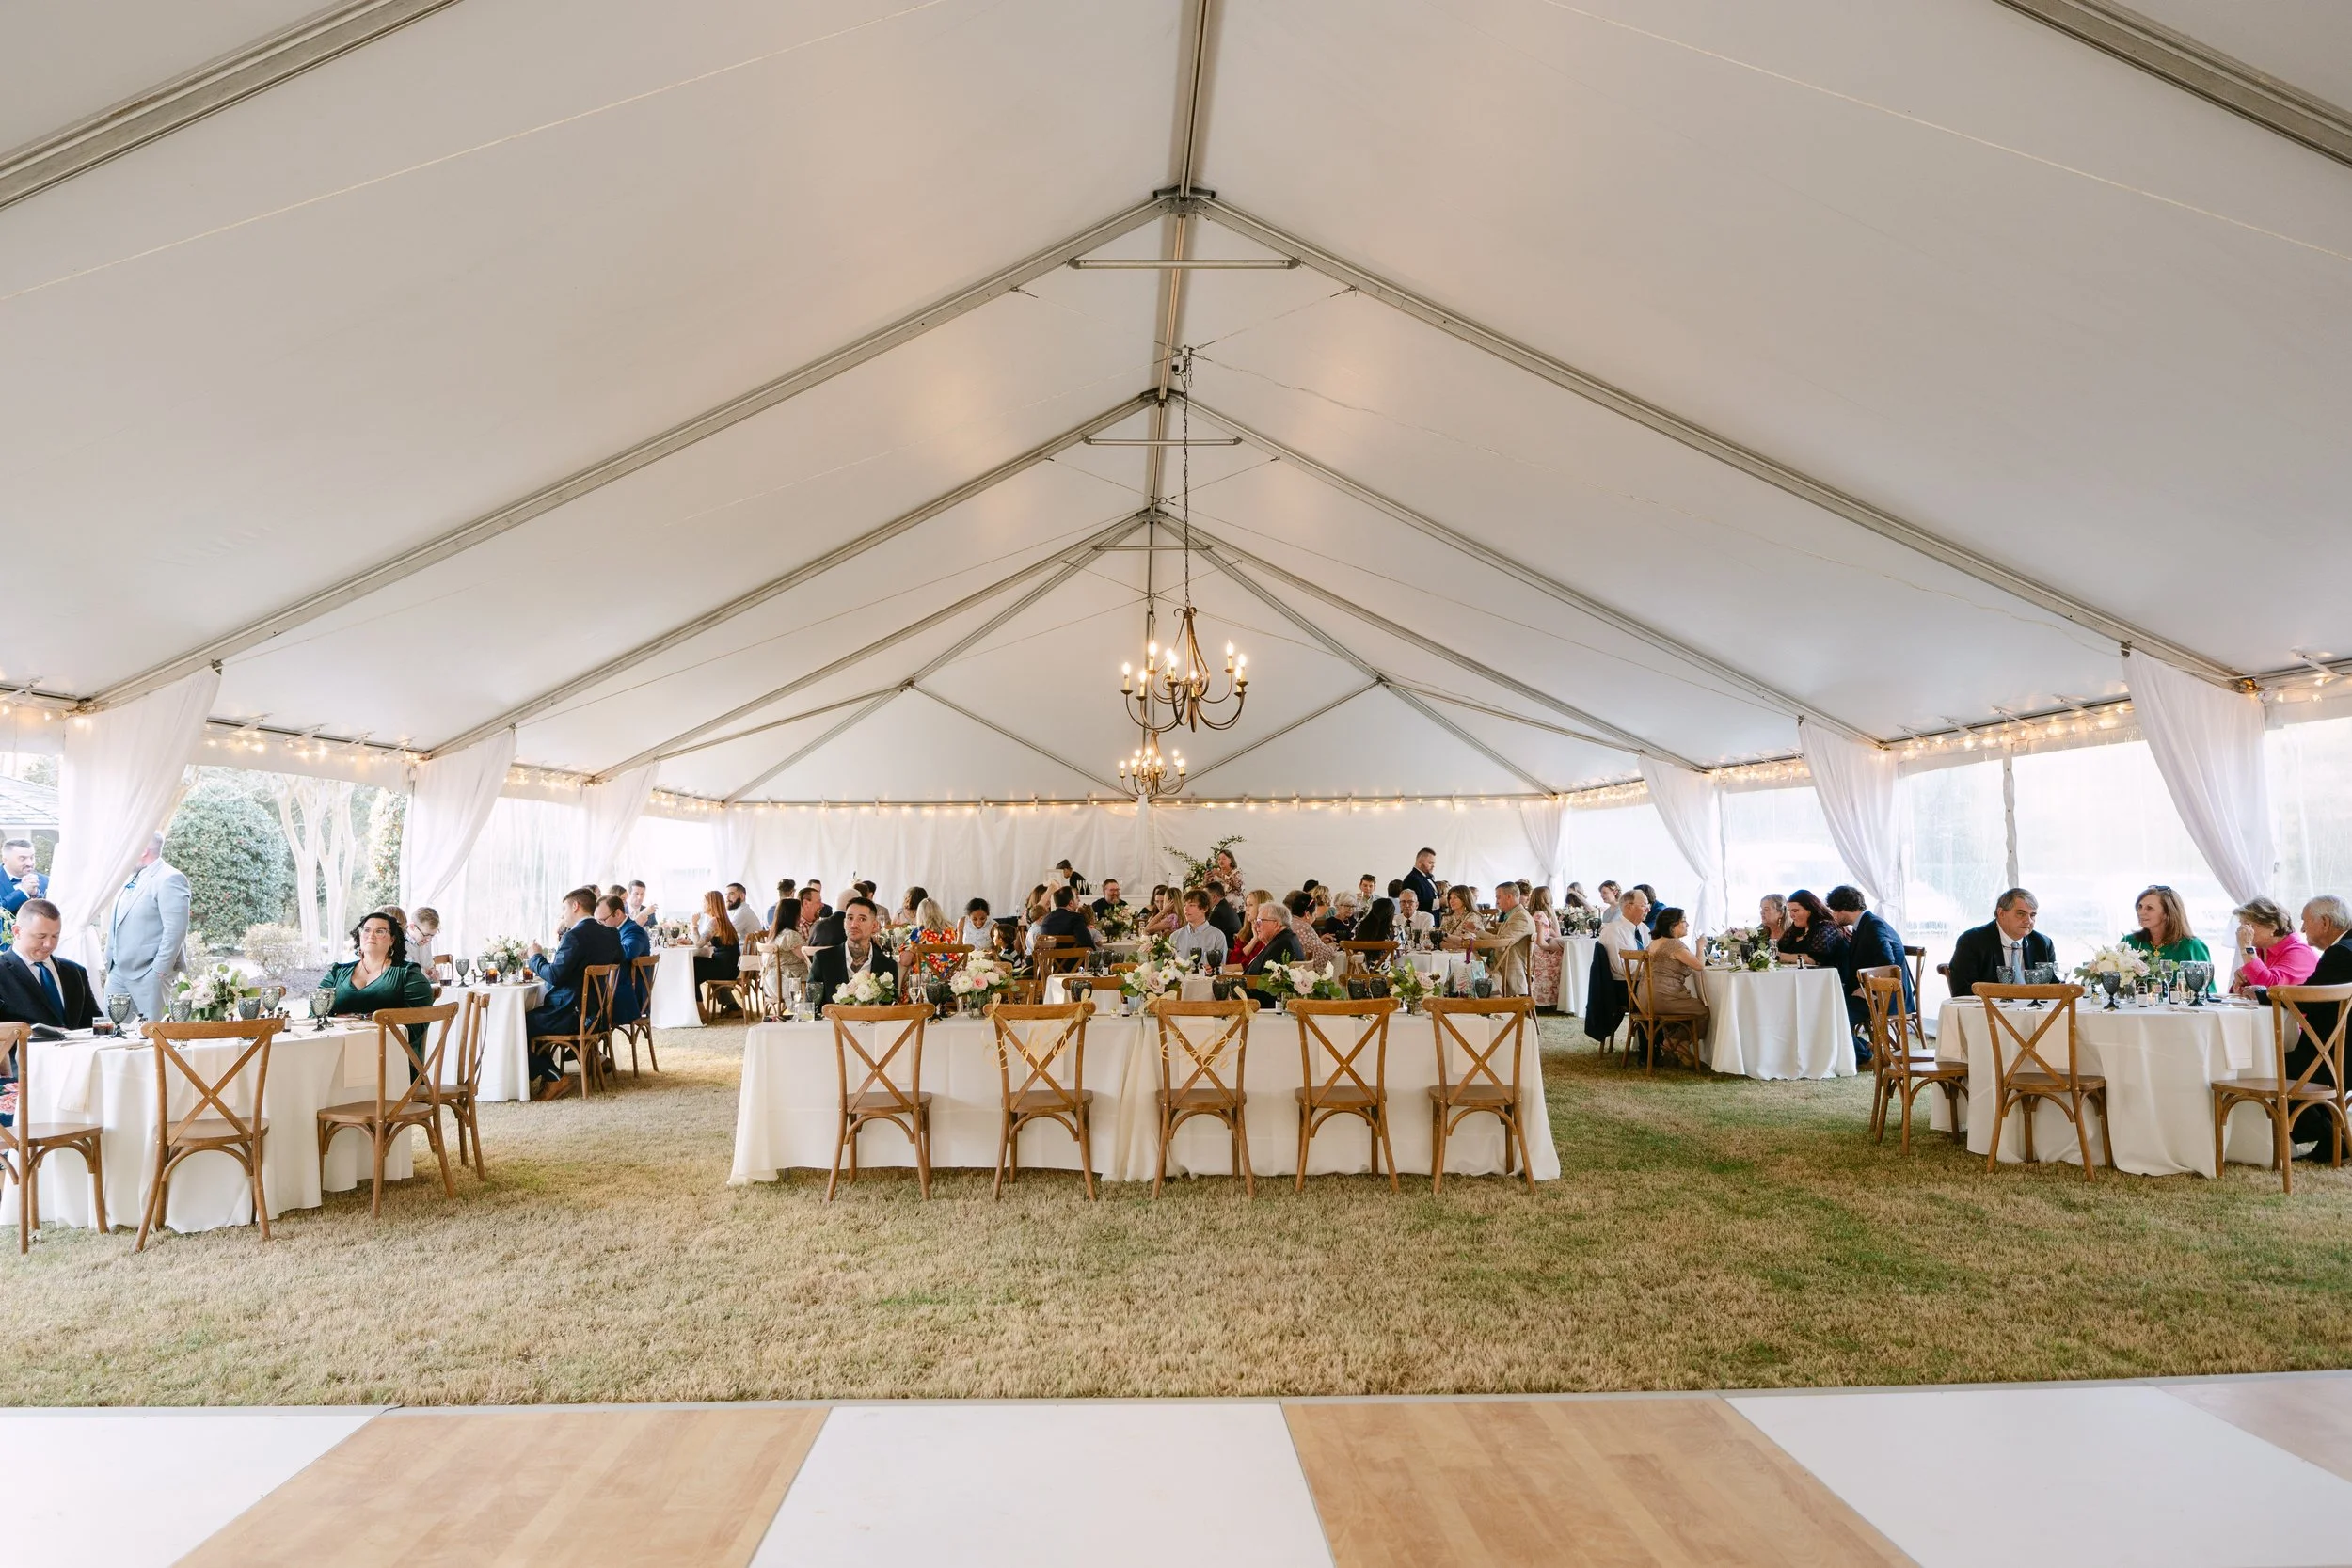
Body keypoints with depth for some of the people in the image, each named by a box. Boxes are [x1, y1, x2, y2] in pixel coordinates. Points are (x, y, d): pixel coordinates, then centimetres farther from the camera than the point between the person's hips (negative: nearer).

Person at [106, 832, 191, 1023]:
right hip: (118, 971, 9)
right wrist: (110, 962, 19)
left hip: (147, 974, -9)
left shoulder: (169, 879, -13)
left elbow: (176, 929, -19)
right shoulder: (131, 879, 16)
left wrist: (160, 970, -20)